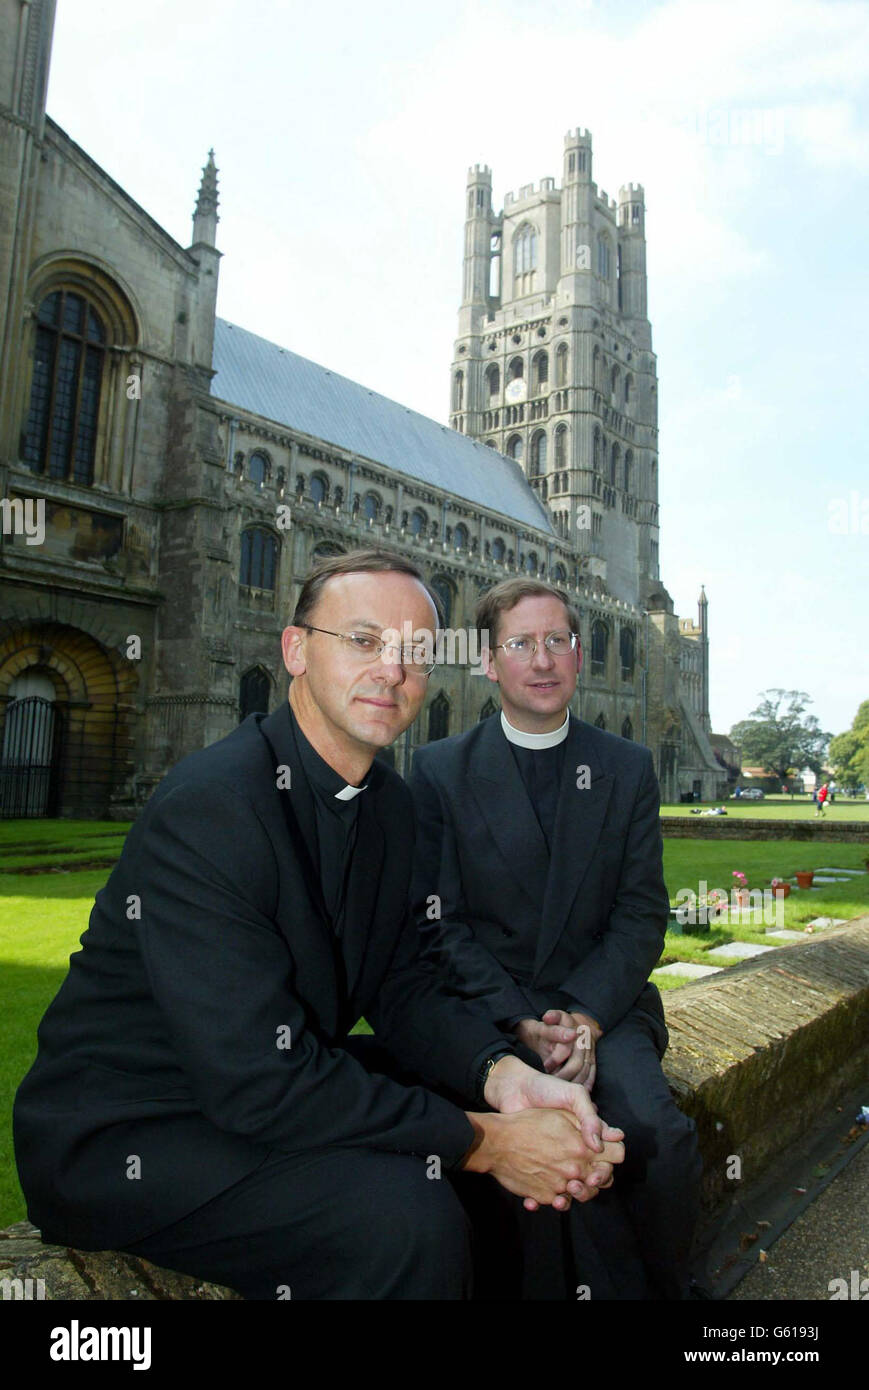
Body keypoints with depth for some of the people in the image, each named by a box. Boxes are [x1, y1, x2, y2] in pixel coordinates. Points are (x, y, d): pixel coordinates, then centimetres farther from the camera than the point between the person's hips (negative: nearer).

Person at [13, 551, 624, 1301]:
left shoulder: (390, 803, 1)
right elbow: (260, 1084, -30)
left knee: (559, 1137, 2)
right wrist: (481, 1141, -24)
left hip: (288, 1081, 8)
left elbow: (402, 986, 3)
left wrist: (507, 1076, -16)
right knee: (405, 1216, -29)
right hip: (127, 1135, -7)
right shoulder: (209, 806, -27)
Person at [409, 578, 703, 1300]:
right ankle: (621, 1286, -1)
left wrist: (585, 1017, -13)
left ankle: (669, 1283, 6)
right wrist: (521, 1022, -15)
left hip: (602, 1002, 2)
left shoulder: (629, 767, 7)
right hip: (487, 1008, -1)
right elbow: (440, 922, -2)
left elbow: (643, 913, 3)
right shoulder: (440, 770, 2)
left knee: (657, 1129, -25)